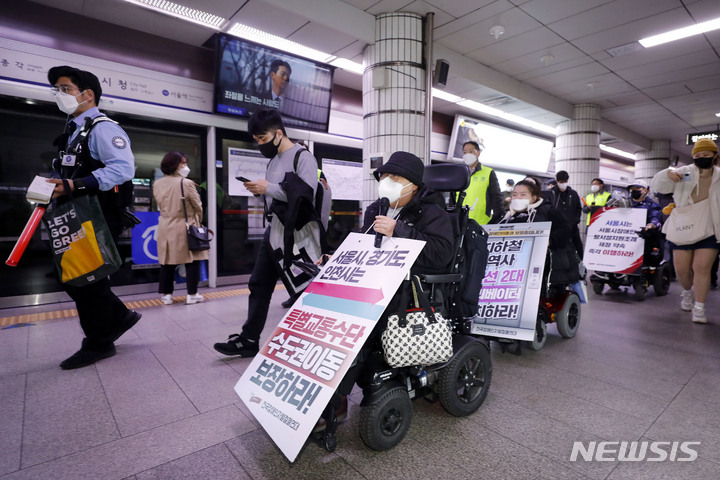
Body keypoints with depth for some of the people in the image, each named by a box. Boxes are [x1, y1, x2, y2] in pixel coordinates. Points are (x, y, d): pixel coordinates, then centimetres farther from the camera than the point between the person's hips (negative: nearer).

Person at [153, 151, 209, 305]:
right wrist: (197, 221, 12)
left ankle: (166, 294, 19)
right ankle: (192, 294, 10)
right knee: (192, 261, 6)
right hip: (185, 228, -5)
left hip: (166, 228, 5)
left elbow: (160, 205, 12)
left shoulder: (157, 184, 2)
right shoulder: (187, 183, -14)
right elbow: (198, 206, -6)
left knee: (167, 262, 12)